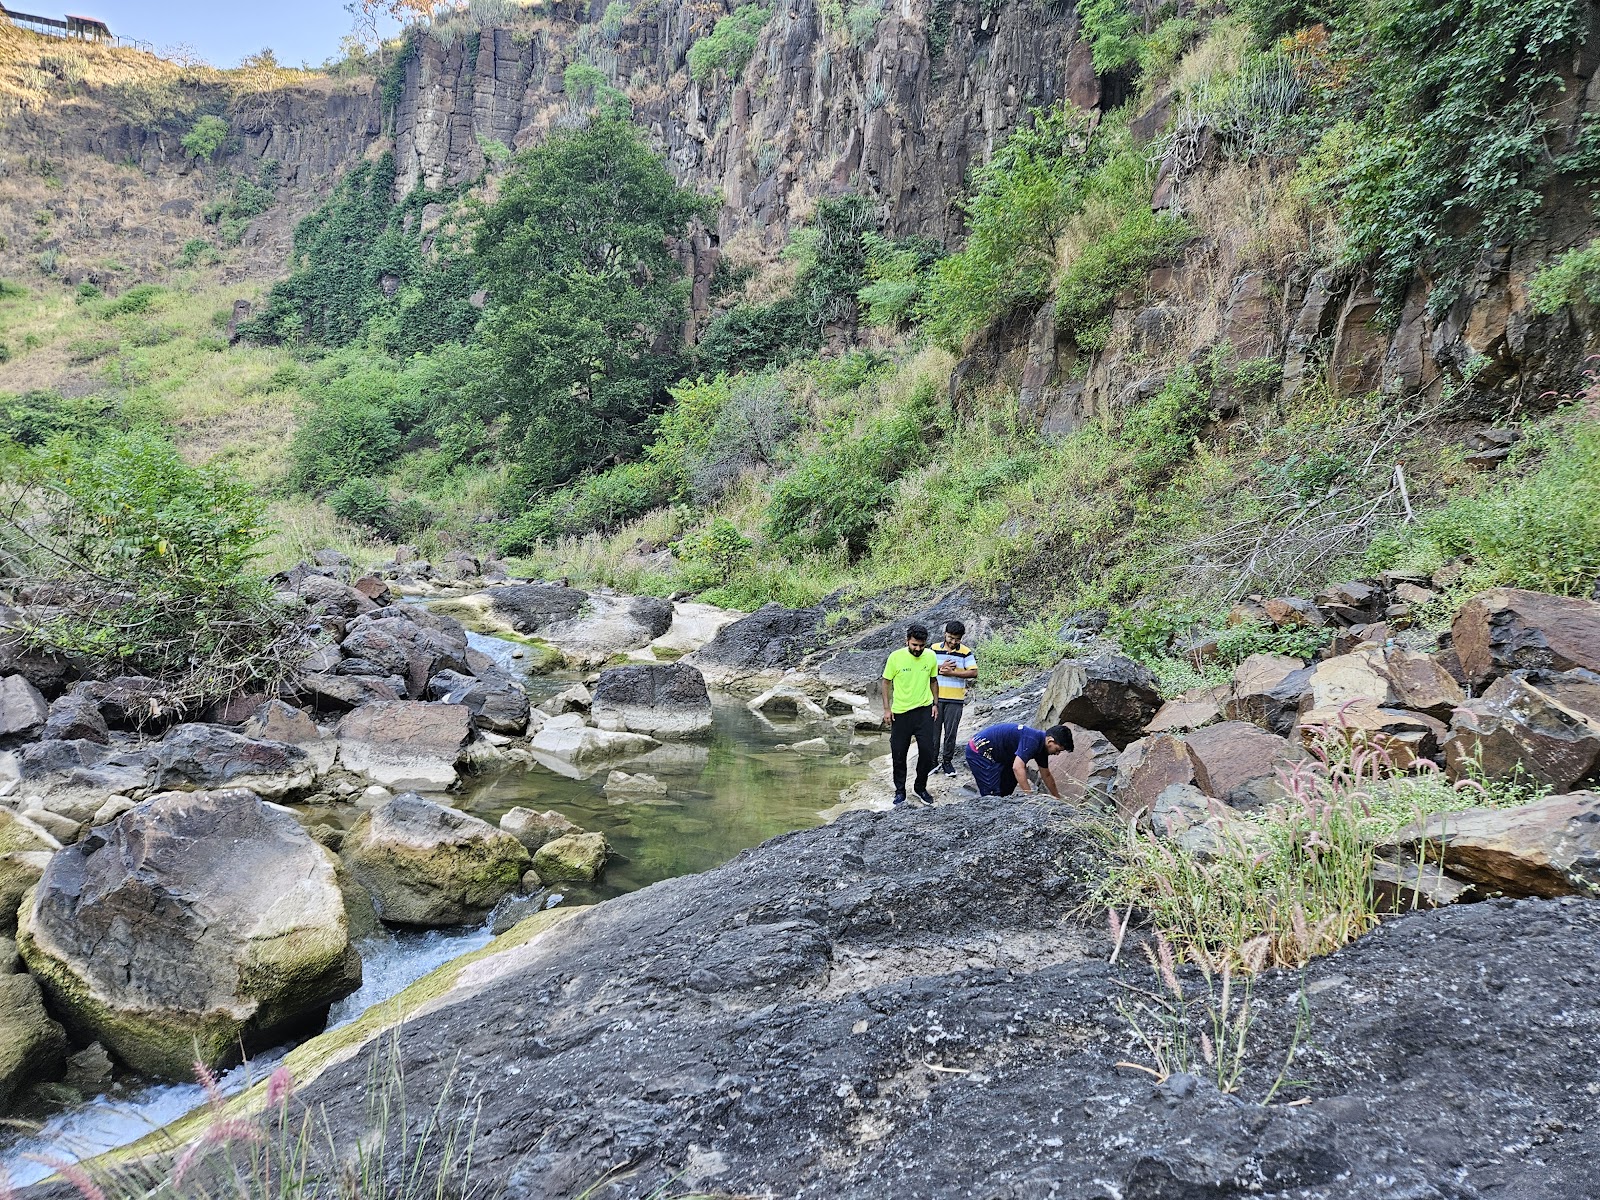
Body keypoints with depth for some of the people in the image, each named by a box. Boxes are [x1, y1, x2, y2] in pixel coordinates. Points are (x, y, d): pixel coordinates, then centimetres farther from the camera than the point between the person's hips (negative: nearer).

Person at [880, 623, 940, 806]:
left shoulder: (931, 656, -4)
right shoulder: (895, 657, -12)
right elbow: (886, 683, -2)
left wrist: (935, 703, 6)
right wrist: (887, 709, -5)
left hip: (924, 711, 2)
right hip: (900, 713, -2)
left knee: (927, 751, 0)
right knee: (899, 754, 5)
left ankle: (920, 788, 20)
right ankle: (900, 791, 20)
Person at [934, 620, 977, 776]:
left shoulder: (966, 652, -2)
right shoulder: (934, 649, 3)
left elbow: (974, 673, -10)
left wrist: (952, 672, -15)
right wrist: (941, 667, -13)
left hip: (955, 700, -1)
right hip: (935, 697, 1)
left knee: (951, 733, 4)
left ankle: (947, 761, 18)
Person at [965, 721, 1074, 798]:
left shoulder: (1041, 746, 6)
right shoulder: (1032, 740, -24)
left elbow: (1046, 775, 20)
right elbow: (1017, 768, -34)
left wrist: (1058, 798, 24)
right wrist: (1029, 794, -32)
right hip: (978, 751, -11)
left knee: (1004, 792, 14)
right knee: (992, 796, -14)